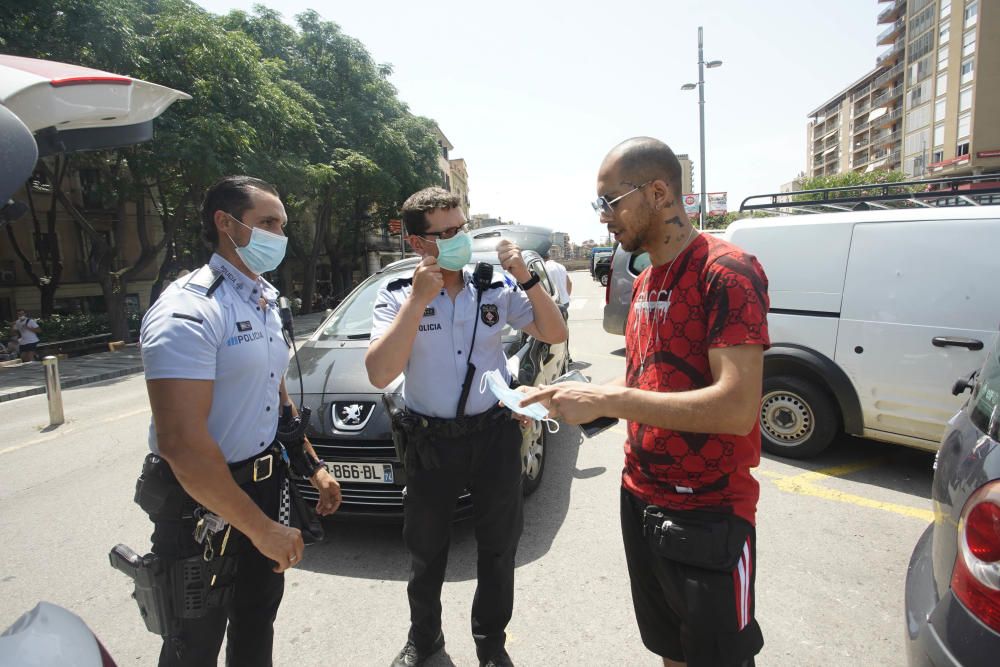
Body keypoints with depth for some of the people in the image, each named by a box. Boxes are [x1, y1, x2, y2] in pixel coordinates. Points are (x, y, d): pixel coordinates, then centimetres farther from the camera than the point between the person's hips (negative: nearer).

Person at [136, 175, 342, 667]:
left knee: (257, 617, 23)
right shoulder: (190, 309, -22)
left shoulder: (266, 303, 7)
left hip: (263, 485, 8)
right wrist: (263, 528, -23)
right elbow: (182, 443, -29)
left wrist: (313, 465, 8)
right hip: (201, 503, -7)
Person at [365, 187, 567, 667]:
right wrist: (419, 299, -24)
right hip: (431, 442, -1)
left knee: (498, 548, 15)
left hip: (495, 435, 1)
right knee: (426, 551, 18)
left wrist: (525, 278, -15)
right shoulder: (396, 297, -8)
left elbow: (554, 334, -4)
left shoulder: (496, 289, -3)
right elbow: (380, 374, -20)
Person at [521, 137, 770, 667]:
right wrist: (578, 396, 1)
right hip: (640, 500, 8)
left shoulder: (726, 272, -18)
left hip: (708, 517, -8)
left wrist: (606, 400, -27)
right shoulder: (644, 282, 10)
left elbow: (737, 408, -27)